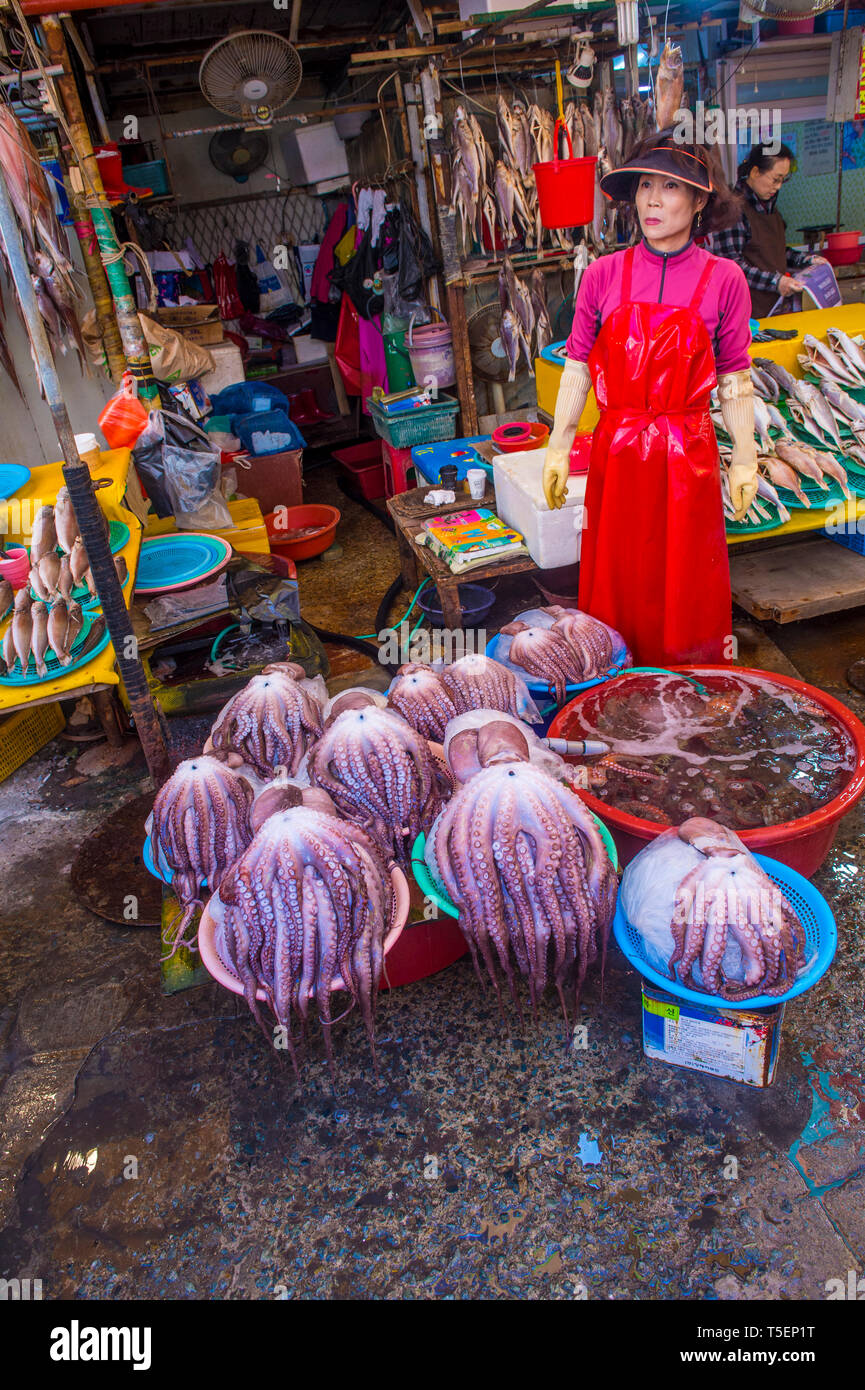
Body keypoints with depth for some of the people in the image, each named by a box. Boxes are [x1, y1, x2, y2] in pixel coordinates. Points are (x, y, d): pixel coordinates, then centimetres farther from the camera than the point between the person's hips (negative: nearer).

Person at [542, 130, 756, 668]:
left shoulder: (723, 279, 0)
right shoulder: (604, 274, 2)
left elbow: (735, 381, 4)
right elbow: (577, 368, 5)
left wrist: (745, 459, 3)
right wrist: (558, 448, 3)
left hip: (688, 456, -1)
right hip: (617, 452, 1)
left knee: (687, 586, 7)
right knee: (618, 582, 9)